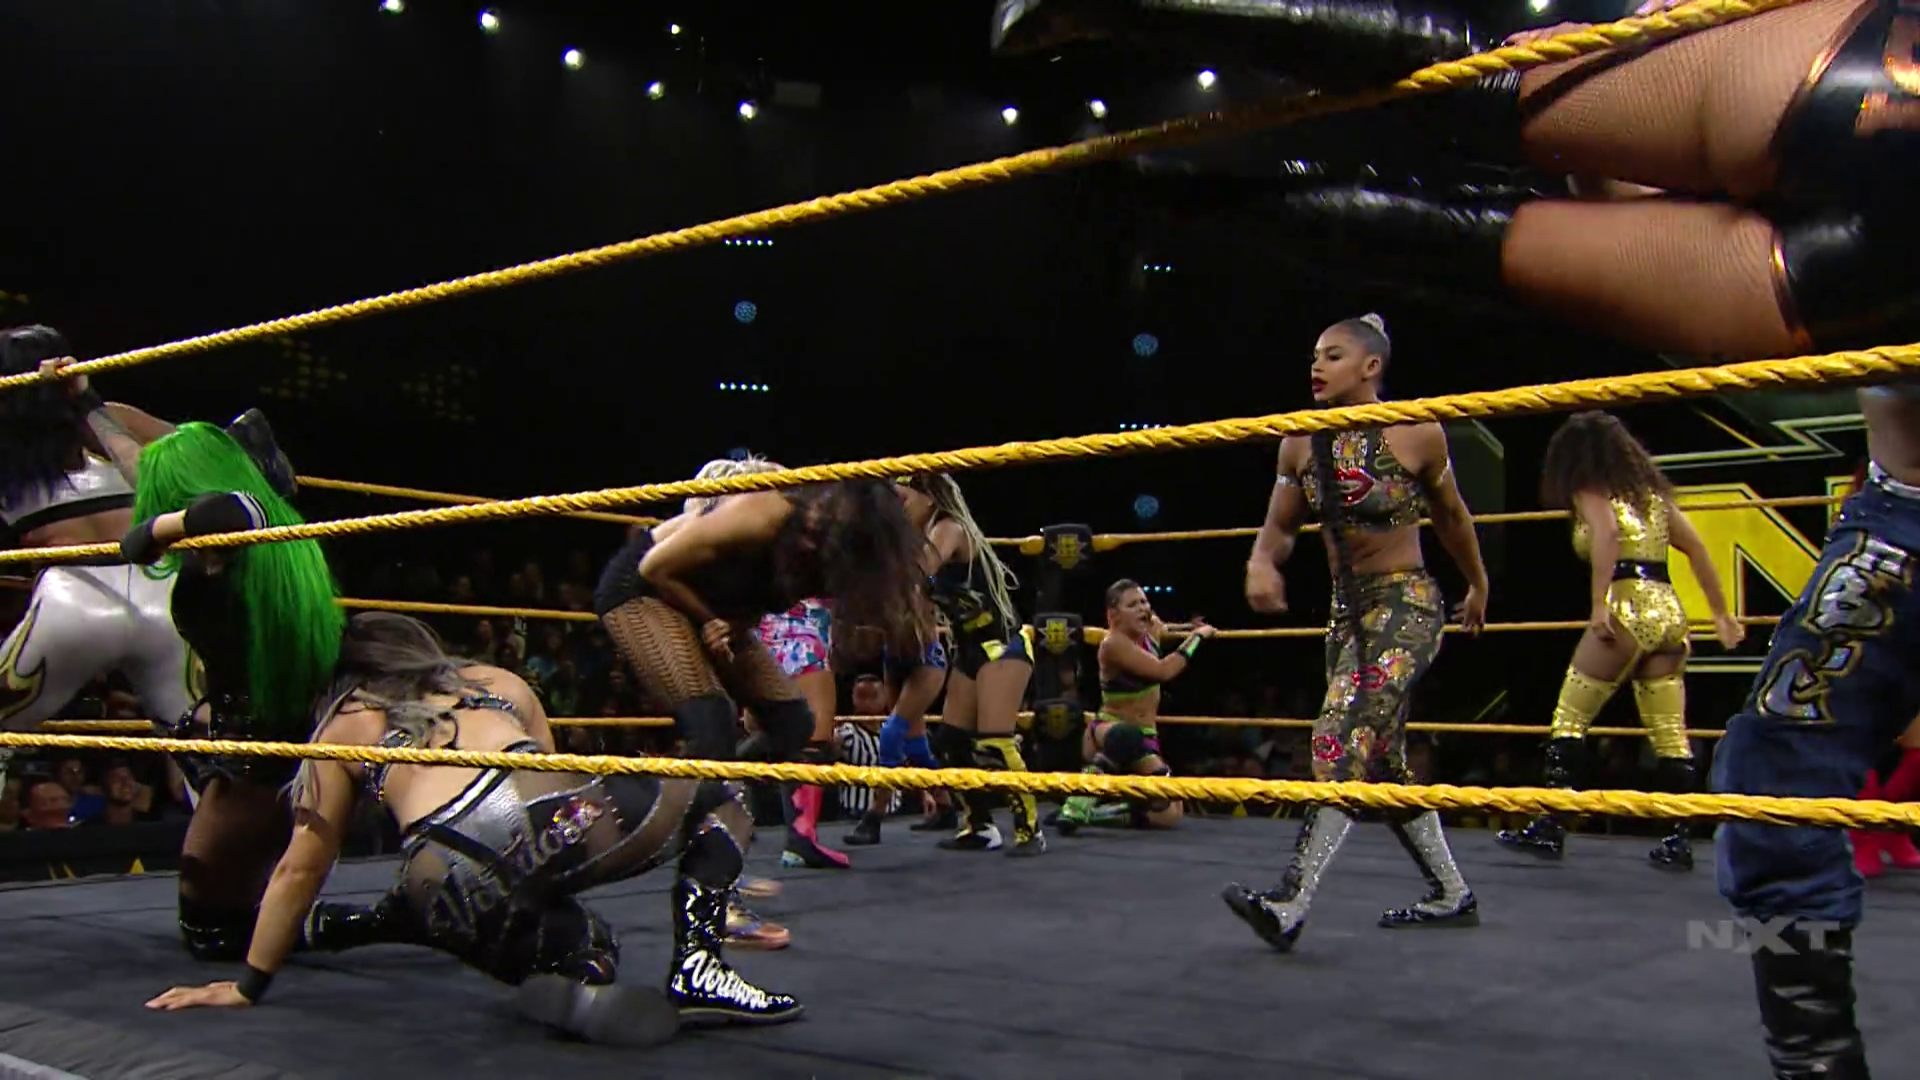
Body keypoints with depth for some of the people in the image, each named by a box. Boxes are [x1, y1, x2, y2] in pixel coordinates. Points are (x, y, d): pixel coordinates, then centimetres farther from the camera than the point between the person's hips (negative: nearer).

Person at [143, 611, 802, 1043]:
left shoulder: (341, 725, 26)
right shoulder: (495, 680, 31)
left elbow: (301, 868, 24)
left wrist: (248, 987, 35)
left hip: (451, 888, 1)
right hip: (543, 819, -1)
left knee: (587, 955, 32)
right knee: (718, 797, 26)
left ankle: (571, 991, -5)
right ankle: (695, 967, 3)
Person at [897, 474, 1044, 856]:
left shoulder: (950, 529, -14)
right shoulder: (929, 539, 13)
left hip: (1002, 644, -10)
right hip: (970, 649, 10)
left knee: (994, 744, -15)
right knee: (950, 741, 6)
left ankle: (1030, 830, -7)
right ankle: (981, 827, 13)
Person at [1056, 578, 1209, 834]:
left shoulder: (1152, 629, 3)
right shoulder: (1114, 644, -23)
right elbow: (1164, 671, -31)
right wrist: (1197, 637, -23)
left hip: (1145, 739, 8)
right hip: (1109, 732, -8)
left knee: (1169, 815, -2)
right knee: (1127, 737, -46)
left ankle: (1094, 811, 14)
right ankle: (1078, 802, -31)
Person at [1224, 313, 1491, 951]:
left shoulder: (1417, 435, -8)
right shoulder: (1301, 444, 3)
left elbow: (1451, 517, 7)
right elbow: (1280, 526, 6)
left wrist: (1478, 587, 21)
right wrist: (1261, 563, -17)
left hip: (1407, 605, -7)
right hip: (1347, 610, 7)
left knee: (1346, 739, -21)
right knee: (1382, 761, 12)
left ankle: (1290, 904, -26)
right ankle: (1451, 896, 28)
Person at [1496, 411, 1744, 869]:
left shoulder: (1591, 491, 3)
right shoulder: (1649, 491, 21)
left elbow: (1607, 531, -18)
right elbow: (1696, 547, 17)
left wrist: (1599, 605, -22)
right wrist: (1721, 613, 20)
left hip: (1627, 610, -7)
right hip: (1668, 612, 7)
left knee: (1569, 719, 0)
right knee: (1671, 736, 7)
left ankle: (1549, 829, -2)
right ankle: (1681, 840, 7)